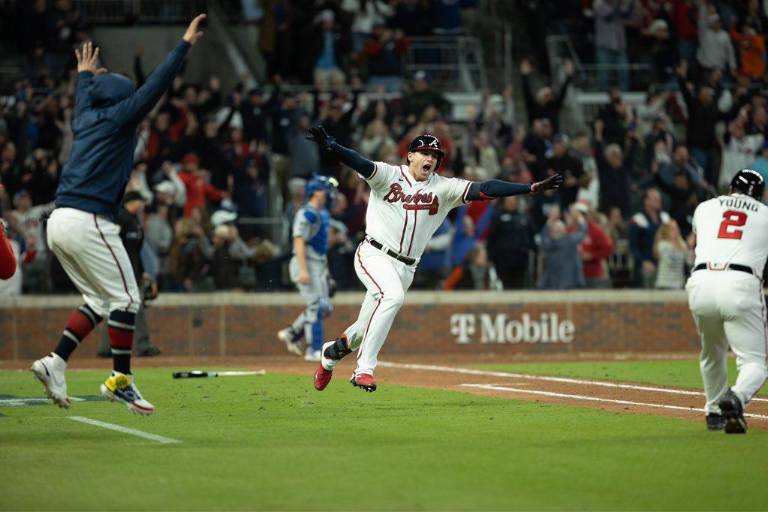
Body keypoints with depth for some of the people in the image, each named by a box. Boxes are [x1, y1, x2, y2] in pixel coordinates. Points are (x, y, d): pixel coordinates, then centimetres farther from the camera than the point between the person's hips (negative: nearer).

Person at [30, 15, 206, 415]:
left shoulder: (86, 118, 20)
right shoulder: (117, 119, 0)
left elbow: (83, 101, 43)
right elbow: (154, 86, -6)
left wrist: (85, 75, 63)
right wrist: (184, 44, -3)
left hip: (60, 222, 9)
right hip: (89, 222, -9)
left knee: (99, 301, 16)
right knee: (125, 298, -2)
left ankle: (55, 363, 4)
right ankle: (120, 381, -1)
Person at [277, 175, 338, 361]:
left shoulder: (323, 213, 16)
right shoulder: (306, 214, -14)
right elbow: (299, 242, -20)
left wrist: (325, 268, 21)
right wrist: (303, 270, -27)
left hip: (319, 264, 10)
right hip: (307, 263, -10)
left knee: (325, 308, 9)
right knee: (316, 306, -10)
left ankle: (291, 334, 20)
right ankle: (314, 350, -7)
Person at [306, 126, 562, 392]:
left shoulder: (444, 188, 5)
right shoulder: (388, 175, -1)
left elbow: (484, 189, -5)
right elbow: (360, 163, -18)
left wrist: (533, 188, -16)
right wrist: (331, 147, -40)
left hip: (405, 268, 4)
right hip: (374, 255, -4)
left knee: (367, 329, 8)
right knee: (393, 296, -32)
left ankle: (332, 352, 41)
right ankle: (365, 369, -27)